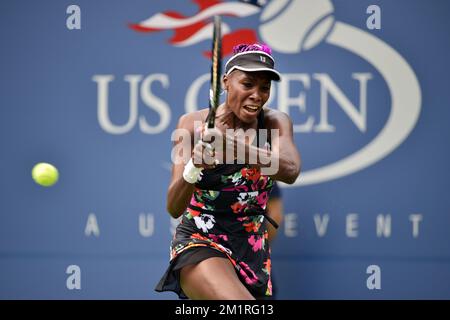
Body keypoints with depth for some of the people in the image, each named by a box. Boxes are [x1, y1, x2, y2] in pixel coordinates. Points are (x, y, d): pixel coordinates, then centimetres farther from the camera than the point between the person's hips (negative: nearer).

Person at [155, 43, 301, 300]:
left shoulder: (275, 122, -1)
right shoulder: (193, 123, -5)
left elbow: (290, 171, -25)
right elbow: (174, 208, -13)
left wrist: (233, 143, -40)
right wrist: (192, 170, -34)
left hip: (253, 250, 4)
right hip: (199, 243, -4)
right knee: (246, 313, -30)